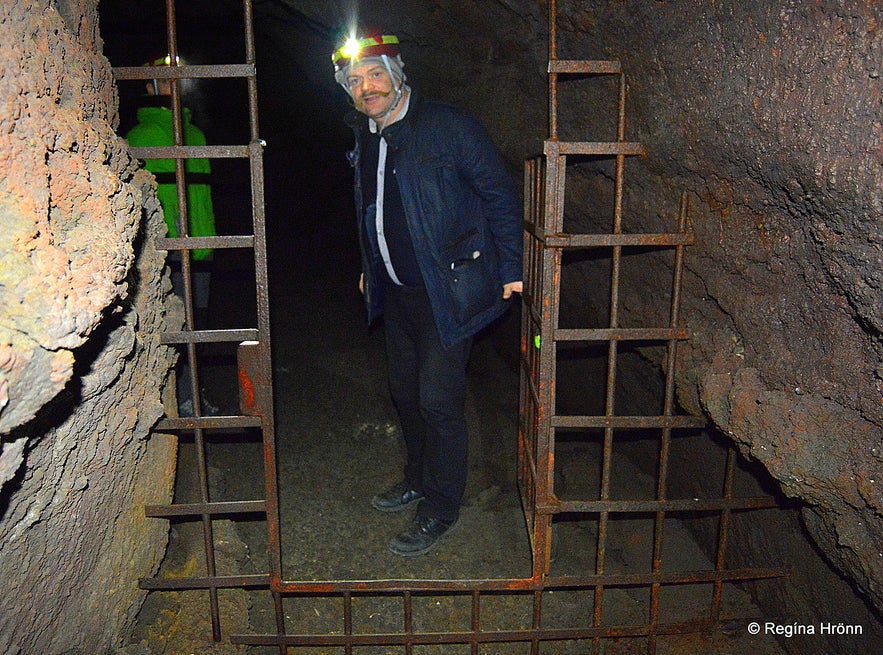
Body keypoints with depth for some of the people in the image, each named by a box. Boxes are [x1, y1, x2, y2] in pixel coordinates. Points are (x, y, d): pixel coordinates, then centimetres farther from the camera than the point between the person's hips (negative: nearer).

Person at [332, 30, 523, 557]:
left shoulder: (449, 127, -14)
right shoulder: (366, 140, 8)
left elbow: (500, 194, -10)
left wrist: (510, 270, -12)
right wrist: (370, 270, 25)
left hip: (447, 291, -7)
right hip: (397, 291, 7)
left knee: (439, 400, -3)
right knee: (406, 392, 17)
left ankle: (441, 509, 15)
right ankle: (420, 478, 39)